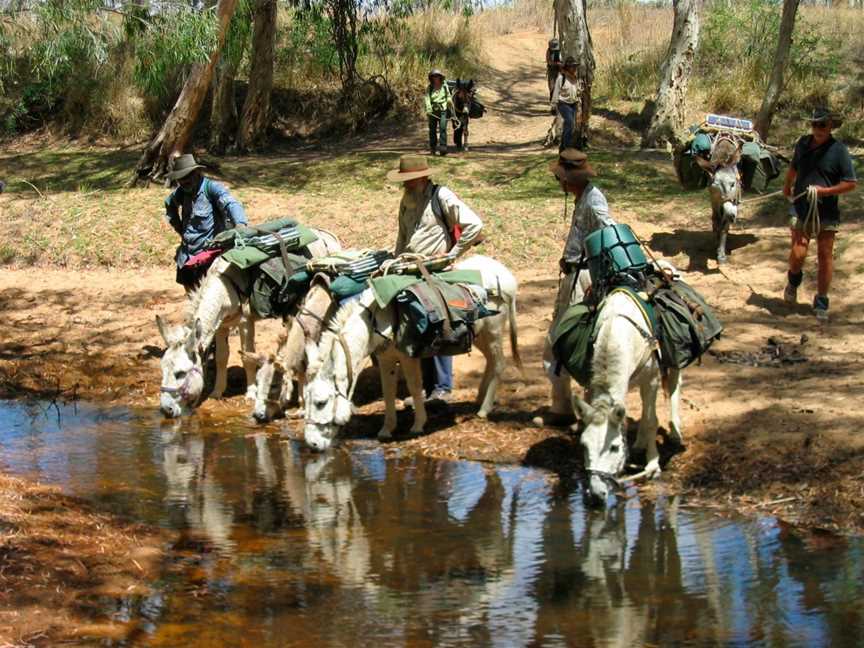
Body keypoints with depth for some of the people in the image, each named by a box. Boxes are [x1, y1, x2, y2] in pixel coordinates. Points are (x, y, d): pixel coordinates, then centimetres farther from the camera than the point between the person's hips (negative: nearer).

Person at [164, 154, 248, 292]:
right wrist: (178, 227, 15)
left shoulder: (211, 188, -14)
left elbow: (231, 204, -31)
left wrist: (240, 224, -51)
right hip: (187, 257, 7)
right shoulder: (182, 192, 7)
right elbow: (169, 204, 29)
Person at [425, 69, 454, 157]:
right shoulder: (429, 88, 3)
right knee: (432, 130, 7)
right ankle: (432, 148, 20)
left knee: (442, 128, -16)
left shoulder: (444, 86, 6)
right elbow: (427, 98, -10)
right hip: (433, 111, 1)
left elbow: (449, 97, 18)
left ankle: (443, 147, -22)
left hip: (443, 110, -1)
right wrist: (428, 109, -26)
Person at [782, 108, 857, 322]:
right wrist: (788, 186, 39)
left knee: (825, 257, 2)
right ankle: (793, 280, 25)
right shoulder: (803, 144, 4)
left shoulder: (838, 150, -9)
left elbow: (851, 183, -8)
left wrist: (823, 191, -16)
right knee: (797, 254, -9)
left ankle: (821, 303, 15)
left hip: (827, 213, -2)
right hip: (801, 209, 2)